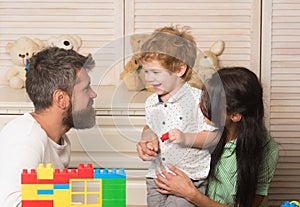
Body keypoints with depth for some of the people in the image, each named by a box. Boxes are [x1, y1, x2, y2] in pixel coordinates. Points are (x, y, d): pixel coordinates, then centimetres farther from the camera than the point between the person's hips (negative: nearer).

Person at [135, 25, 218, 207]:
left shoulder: (198, 98, -11)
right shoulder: (151, 102, 8)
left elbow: (213, 136, -10)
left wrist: (186, 138, -22)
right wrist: (149, 139, 3)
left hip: (191, 178, -6)